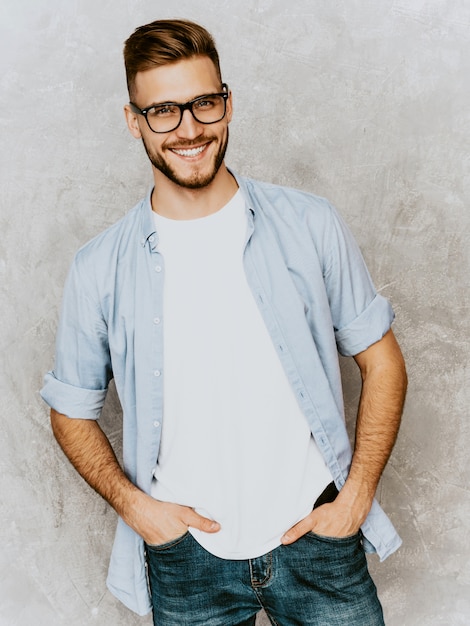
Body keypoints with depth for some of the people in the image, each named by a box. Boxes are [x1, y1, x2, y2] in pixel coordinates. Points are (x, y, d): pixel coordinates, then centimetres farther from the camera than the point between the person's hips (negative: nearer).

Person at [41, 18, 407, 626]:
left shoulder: (310, 225, -6)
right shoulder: (99, 269, -6)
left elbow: (381, 361, 2)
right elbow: (72, 412, 5)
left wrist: (357, 495, -6)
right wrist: (133, 505, -8)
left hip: (314, 534, 1)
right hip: (187, 555, 0)